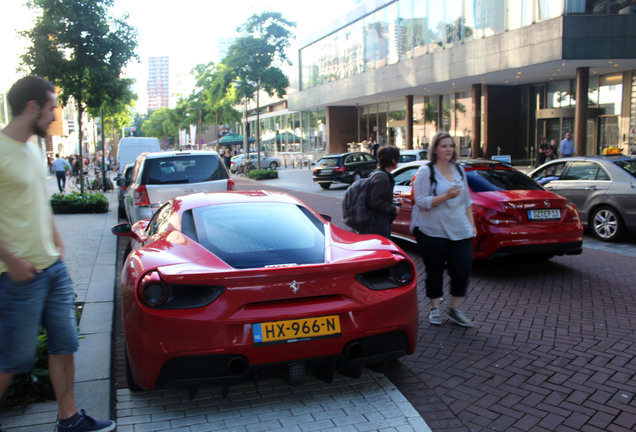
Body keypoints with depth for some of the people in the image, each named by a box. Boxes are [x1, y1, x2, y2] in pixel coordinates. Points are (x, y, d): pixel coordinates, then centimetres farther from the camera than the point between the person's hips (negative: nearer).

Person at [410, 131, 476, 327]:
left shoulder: (459, 170, 13)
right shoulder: (426, 171, -5)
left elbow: (467, 200, 18)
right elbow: (421, 201, -13)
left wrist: (471, 223, 12)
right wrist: (446, 196, -22)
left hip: (460, 231, 5)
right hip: (432, 231, -4)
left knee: (463, 268, -1)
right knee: (435, 271, 6)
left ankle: (454, 309, 16)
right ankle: (435, 309, 23)